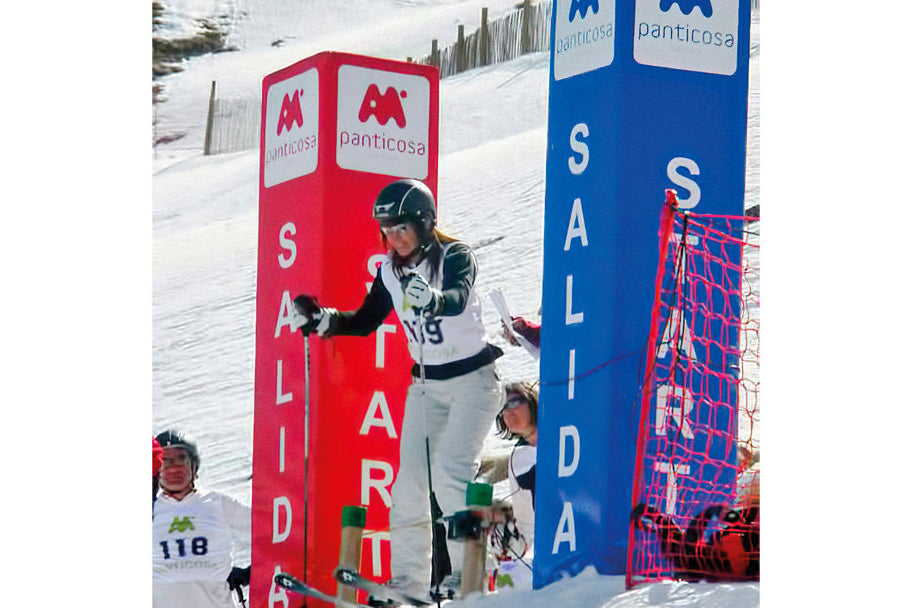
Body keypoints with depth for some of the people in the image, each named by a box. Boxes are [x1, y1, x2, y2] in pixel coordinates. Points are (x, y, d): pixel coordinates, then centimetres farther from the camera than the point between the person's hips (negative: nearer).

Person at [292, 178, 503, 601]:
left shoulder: (455, 256, -16)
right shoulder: (390, 269, 3)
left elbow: (459, 298, -36)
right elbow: (366, 321, 9)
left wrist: (433, 299, -58)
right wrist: (324, 320, -9)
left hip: (472, 379, -6)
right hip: (426, 384, 6)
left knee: (450, 472, -19)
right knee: (410, 479, -2)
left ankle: (467, 572, -15)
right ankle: (408, 582, 2)